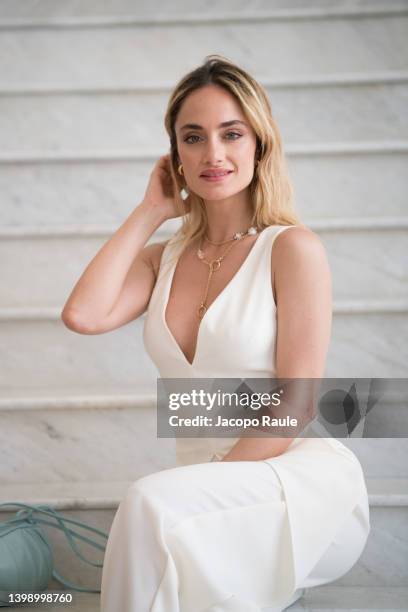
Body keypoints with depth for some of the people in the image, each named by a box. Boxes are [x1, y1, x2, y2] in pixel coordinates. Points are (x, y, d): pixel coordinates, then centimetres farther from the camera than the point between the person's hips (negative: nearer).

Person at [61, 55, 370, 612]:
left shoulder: (292, 248, -4)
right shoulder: (162, 259, 12)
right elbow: (83, 315, -8)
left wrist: (209, 486, -16)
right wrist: (150, 211, 2)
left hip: (302, 476, -4)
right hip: (208, 491, 4)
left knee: (154, 504, -32)